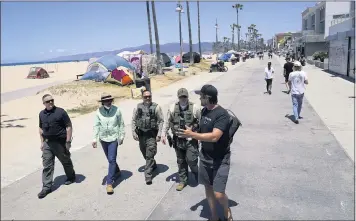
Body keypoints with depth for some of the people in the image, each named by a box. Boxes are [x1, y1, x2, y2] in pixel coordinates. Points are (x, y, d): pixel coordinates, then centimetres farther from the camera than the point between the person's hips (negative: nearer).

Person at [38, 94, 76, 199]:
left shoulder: (60, 112, -11)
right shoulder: (42, 114, 6)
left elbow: (69, 126, -11)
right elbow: (41, 128, 16)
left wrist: (68, 141, -14)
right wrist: (42, 142, 13)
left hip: (60, 142, -4)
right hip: (47, 143, 4)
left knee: (66, 161, 14)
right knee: (47, 165, 3)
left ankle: (71, 177, 37)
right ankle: (47, 186, 11)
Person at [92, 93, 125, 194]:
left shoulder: (116, 110, -9)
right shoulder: (99, 111, -6)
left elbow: (121, 124, -2)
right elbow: (96, 125, -2)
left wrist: (122, 136, 1)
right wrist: (95, 138, -6)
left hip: (113, 138, -3)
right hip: (103, 138, 3)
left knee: (112, 160, -8)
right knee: (110, 159, 18)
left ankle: (109, 183, -2)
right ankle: (117, 172, 44)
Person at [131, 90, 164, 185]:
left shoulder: (156, 107, -6)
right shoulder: (138, 107, 3)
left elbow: (161, 121, -5)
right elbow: (133, 120, 7)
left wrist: (159, 134, -10)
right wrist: (134, 132, 0)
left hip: (152, 134, -4)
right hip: (141, 134, 4)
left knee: (149, 155, -5)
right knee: (145, 154, 18)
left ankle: (148, 175, 3)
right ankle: (153, 165, 44)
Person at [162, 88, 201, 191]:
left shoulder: (195, 108, -10)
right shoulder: (173, 108, -2)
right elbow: (167, 122, 6)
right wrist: (163, 135, 5)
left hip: (191, 140, -3)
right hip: (178, 140, 3)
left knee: (191, 160, -5)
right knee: (181, 162, 13)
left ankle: (198, 176, 26)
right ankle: (183, 181, 30)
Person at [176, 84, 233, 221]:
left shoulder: (222, 114, -22)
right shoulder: (204, 111, 1)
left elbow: (214, 137, -32)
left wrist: (192, 135, -31)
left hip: (220, 160, -7)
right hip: (205, 157, 7)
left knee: (218, 194, -6)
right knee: (208, 187, 15)